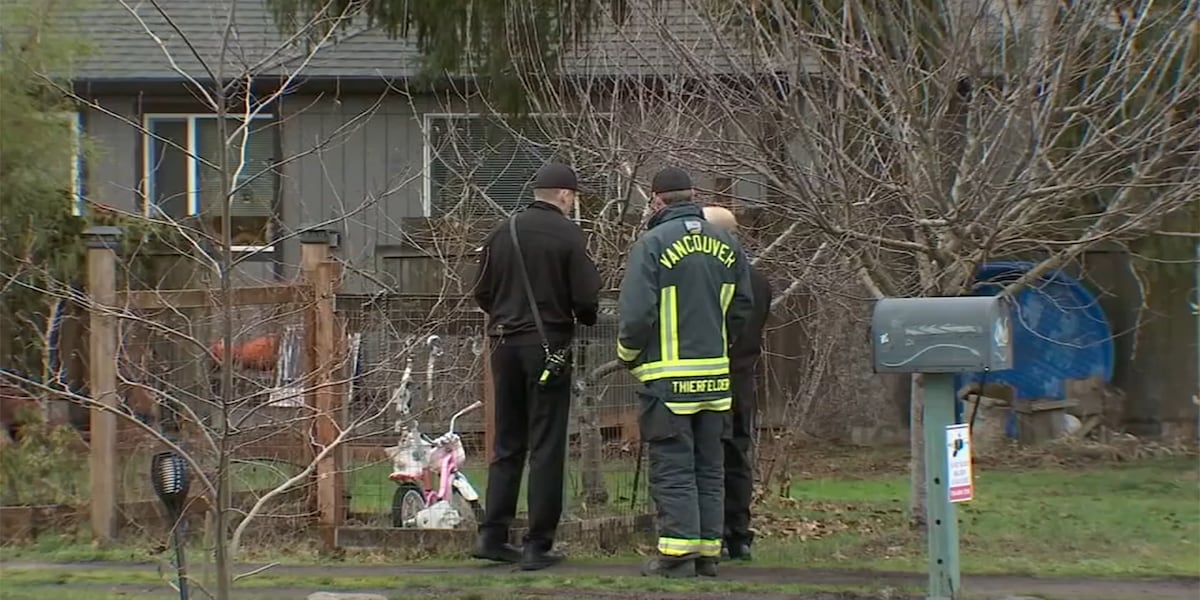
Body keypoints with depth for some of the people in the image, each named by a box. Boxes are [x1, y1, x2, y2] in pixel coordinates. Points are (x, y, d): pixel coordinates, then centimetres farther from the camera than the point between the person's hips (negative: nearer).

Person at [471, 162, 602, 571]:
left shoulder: (502, 232, 6)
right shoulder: (567, 234, -9)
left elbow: (482, 294, 9)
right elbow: (586, 297, -12)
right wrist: (585, 319, 10)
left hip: (505, 343, 5)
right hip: (548, 345, -5)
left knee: (507, 444, 14)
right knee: (546, 447, 1)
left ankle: (492, 535, 10)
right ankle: (538, 545, 1)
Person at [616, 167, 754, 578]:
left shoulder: (652, 244, -10)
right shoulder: (726, 244, 7)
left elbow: (637, 311, -13)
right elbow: (742, 305, 14)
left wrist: (629, 356, 3)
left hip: (669, 375, -5)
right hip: (716, 374, 5)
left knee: (672, 467, -1)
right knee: (709, 467, 11)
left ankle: (678, 552, -5)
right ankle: (708, 552, 12)